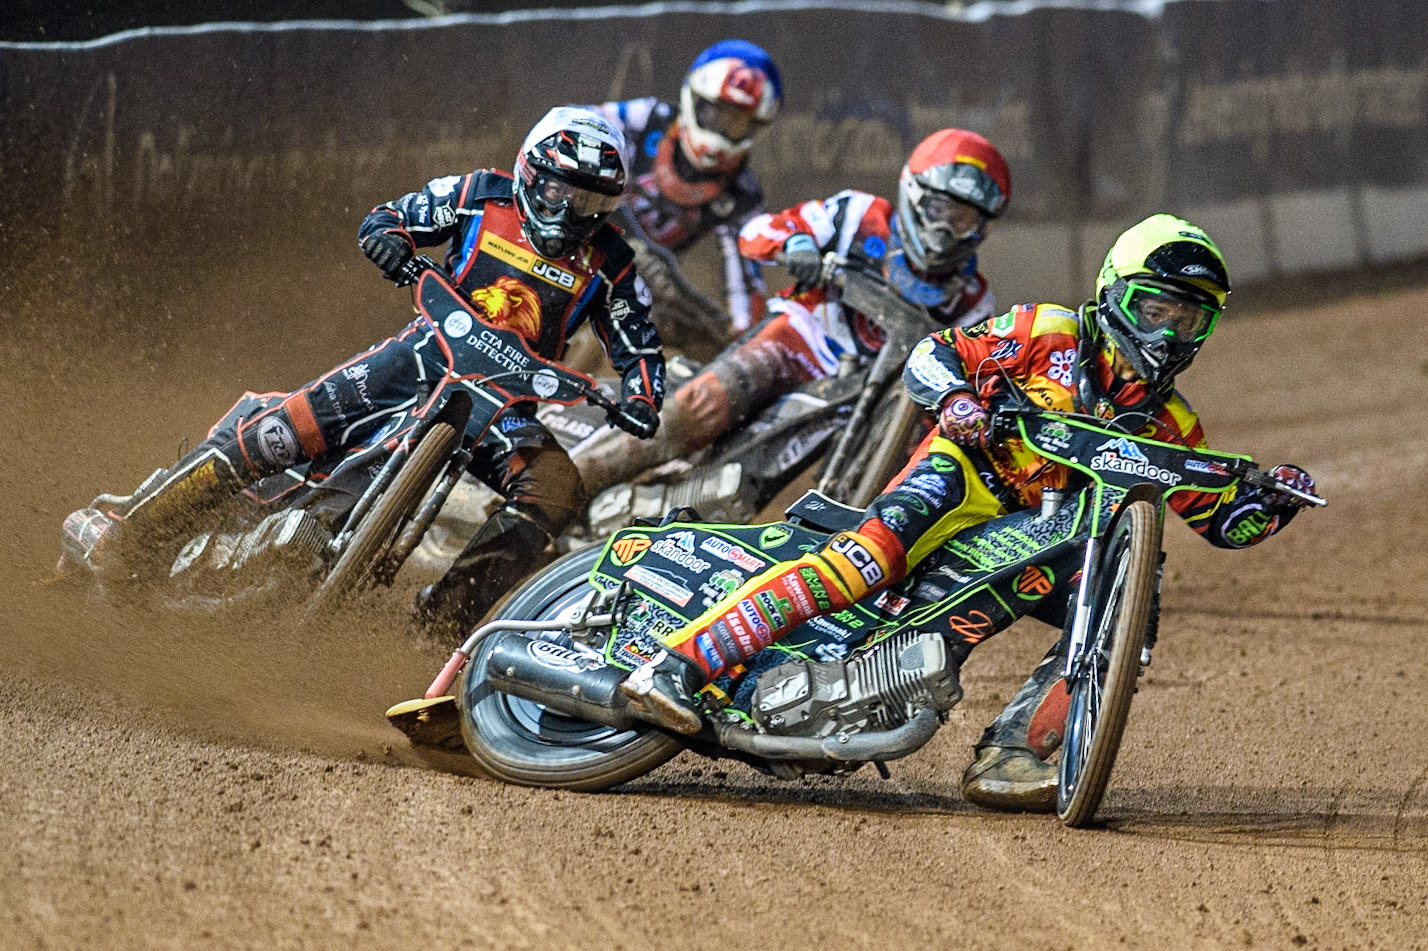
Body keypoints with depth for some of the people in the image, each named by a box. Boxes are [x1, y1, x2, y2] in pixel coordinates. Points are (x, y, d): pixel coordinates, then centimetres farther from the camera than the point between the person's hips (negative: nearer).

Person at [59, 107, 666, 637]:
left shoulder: (609, 265, 1)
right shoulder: (483, 198, 0)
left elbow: (638, 347, 7)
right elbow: (389, 217, 8)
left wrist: (641, 398, -14)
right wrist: (389, 236, -17)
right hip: (427, 356, -2)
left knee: (556, 489, -28)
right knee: (275, 431, -20)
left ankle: (446, 617, -23)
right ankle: (126, 526, -13)